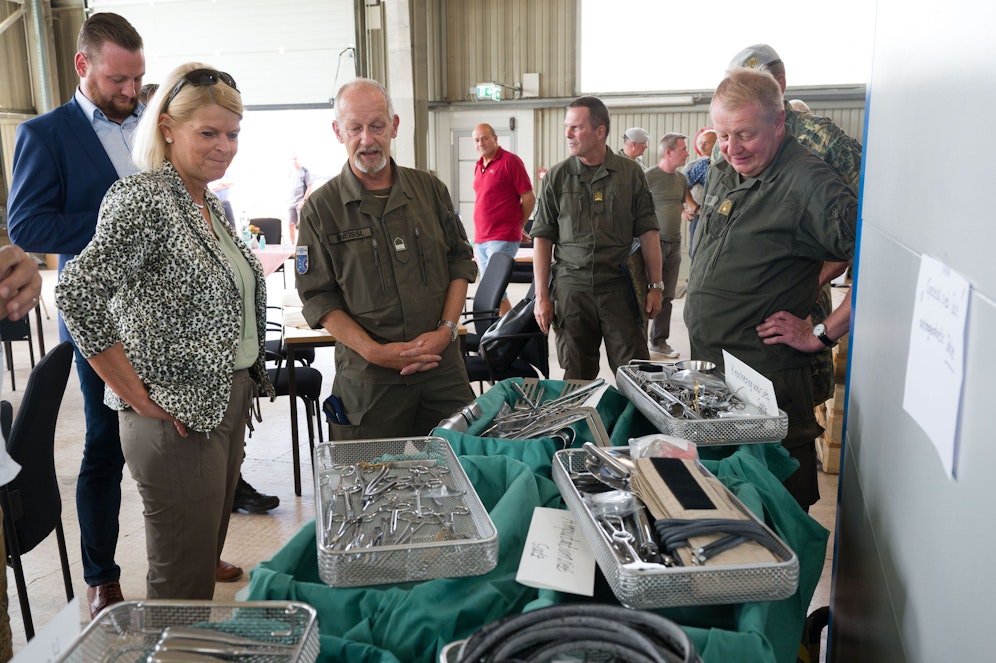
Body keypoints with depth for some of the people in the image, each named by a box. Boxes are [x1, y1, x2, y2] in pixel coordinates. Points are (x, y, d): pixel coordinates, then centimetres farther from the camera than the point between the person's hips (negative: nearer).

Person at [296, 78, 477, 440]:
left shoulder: (430, 189, 7)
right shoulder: (321, 208, -1)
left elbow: (461, 261, 11)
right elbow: (318, 298, -3)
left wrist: (446, 329, -4)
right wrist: (374, 351, -15)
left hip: (443, 364, 3)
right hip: (369, 377, -2)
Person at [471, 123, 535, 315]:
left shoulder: (510, 161, -7)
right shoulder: (478, 166, 15)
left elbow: (529, 198, -7)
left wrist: (519, 227, 4)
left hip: (502, 240, -8)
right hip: (480, 239, 8)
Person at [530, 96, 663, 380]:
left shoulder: (630, 173, 3)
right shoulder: (556, 177, 3)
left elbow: (647, 232, 4)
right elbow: (542, 239, 4)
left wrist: (655, 286, -1)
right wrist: (541, 296, -1)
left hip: (620, 287, 0)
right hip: (571, 288, 1)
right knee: (577, 378, 8)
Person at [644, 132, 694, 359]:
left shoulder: (681, 178, 12)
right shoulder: (649, 177, -10)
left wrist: (684, 212, 7)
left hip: (674, 243, 7)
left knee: (666, 296, 11)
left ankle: (659, 341, 21)